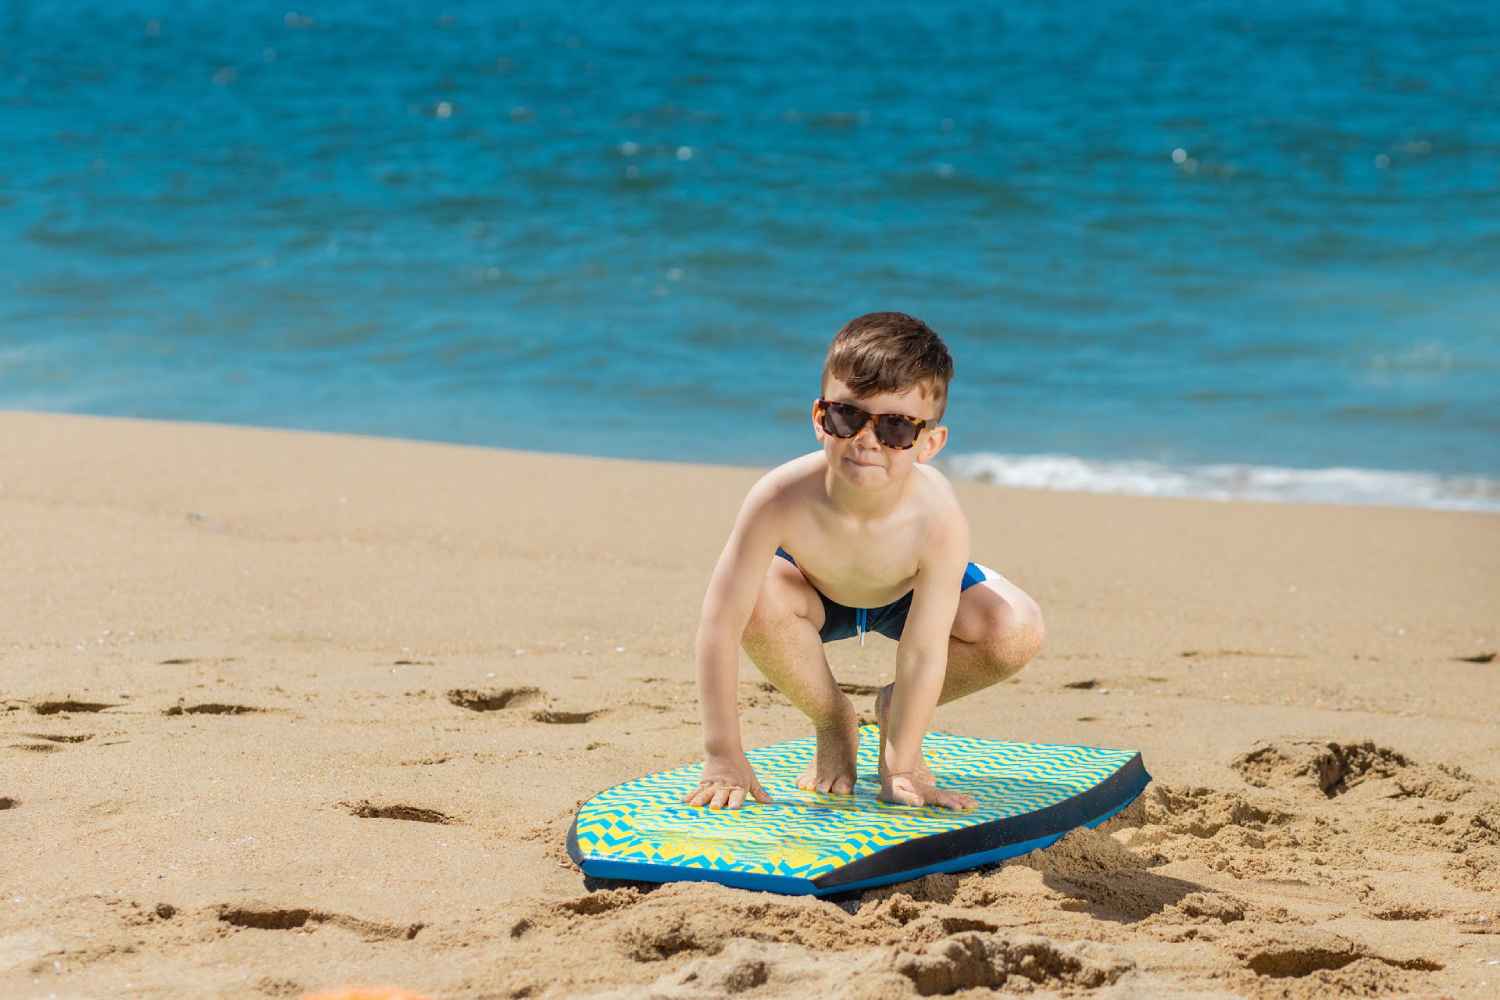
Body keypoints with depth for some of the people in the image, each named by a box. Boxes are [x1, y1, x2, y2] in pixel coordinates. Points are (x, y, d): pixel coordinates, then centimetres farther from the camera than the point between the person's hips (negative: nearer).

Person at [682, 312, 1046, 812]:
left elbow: (925, 654, -32)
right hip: (816, 587, 0)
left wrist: (899, 768, -30)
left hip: (909, 591, 0)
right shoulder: (783, 499, -41)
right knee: (759, 604, -34)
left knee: (1017, 633, -25)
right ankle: (833, 723, -3)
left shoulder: (939, 522, -40)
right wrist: (723, 755, -37)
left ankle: (893, 709, 5)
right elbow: (719, 625, -37)